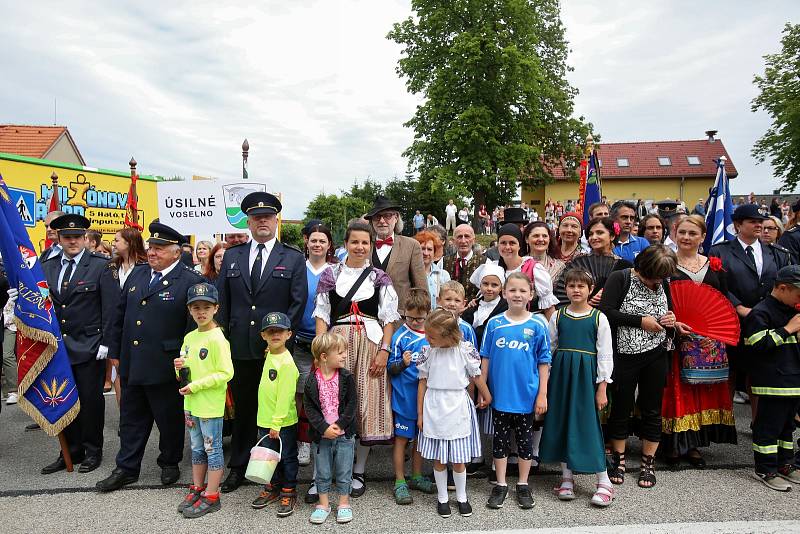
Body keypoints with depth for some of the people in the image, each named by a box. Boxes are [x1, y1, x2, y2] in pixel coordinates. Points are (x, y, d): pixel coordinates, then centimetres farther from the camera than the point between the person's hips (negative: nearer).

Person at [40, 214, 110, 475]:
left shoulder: (100, 265, -7)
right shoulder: (47, 267, 8)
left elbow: (109, 308, -9)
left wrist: (106, 343, -12)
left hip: (89, 347, -4)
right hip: (57, 347, 5)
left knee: (91, 401, 5)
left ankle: (93, 451, 21)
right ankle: (71, 451, 27)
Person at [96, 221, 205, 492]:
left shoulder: (190, 281, -12)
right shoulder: (137, 273, 8)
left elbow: (194, 326, -13)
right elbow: (120, 315, 14)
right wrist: (115, 352, 12)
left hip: (165, 366, -5)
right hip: (131, 365, 6)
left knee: (169, 419, 11)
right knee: (132, 418, 16)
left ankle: (169, 464, 30)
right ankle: (126, 468, 29)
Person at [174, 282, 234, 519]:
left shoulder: (217, 339, -16)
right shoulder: (189, 337, 7)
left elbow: (225, 373, -19)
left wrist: (196, 385, -21)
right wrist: (180, 367, -4)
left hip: (211, 405, -7)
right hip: (191, 404, 8)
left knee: (213, 449, 5)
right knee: (197, 449, 19)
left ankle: (211, 497, 16)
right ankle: (197, 490, 33)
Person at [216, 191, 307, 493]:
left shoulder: (293, 258, 1)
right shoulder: (232, 256, 10)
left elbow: (298, 302, -4)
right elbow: (222, 300, 9)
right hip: (240, 347, 3)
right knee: (242, 408, 14)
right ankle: (238, 467, 28)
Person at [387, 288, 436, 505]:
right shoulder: (400, 336, -9)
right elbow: (391, 369, -8)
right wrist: (403, 363, -26)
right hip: (404, 396, -4)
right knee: (401, 438, 5)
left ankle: (416, 477, 32)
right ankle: (400, 482, 17)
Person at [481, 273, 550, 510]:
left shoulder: (537, 326, -5)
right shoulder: (494, 324, -3)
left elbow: (544, 362, -1)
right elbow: (485, 359, 3)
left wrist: (542, 394, -3)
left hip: (527, 395, -1)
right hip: (500, 394, 1)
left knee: (525, 439, 13)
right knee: (500, 439, 11)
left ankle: (523, 486, 29)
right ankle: (501, 485, 26)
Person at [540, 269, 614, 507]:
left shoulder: (598, 318, -3)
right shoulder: (558, 316, 4)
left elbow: (605, 354, -2)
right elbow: (548, 350, 8)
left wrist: (601, 388, -5)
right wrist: (544, 383, 6)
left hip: (586, 375, -3)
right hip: (561, 374, 3)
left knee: (589, 425, -3)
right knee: (561, 423, 8)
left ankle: (604, 482, 10)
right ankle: (567, 477, 22)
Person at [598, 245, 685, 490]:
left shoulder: (662, 284, 7)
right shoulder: (620, 278, -9)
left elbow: (669, 311, 21)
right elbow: (606, 312, -18)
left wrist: (671, 320, -3)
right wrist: (641, 321, -17)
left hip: (656, 356, 4)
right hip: (625, 356, -4)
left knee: (652, 410, 11)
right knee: (621, 407, 9)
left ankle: (648, 463, 26)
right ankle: (618, 459, 26)